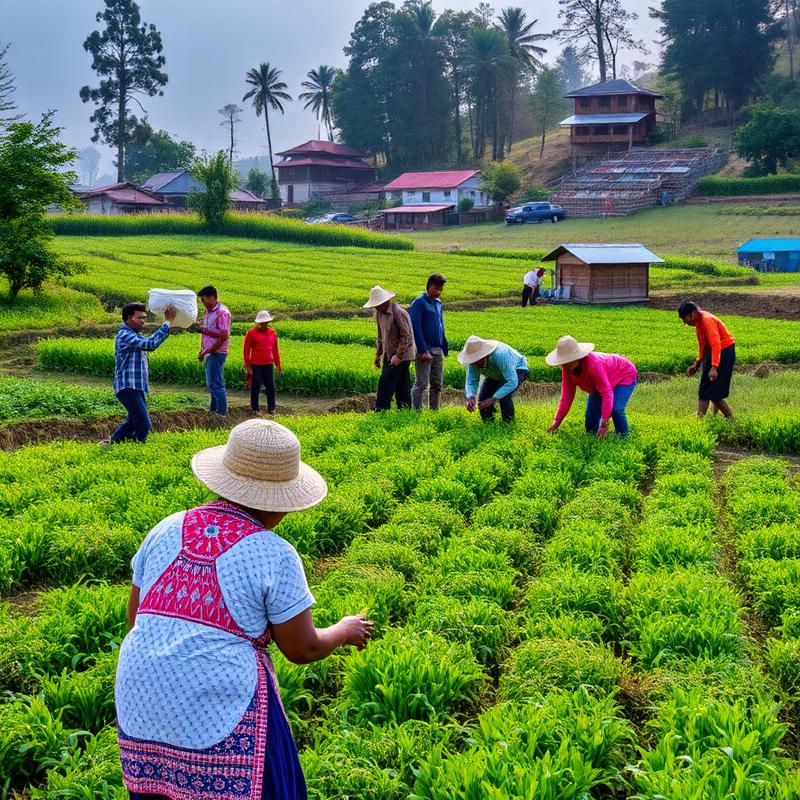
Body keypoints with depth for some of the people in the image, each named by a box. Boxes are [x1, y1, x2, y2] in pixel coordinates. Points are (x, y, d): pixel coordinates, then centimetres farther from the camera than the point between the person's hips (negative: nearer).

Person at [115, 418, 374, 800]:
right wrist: (345, 631, 17)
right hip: (219, 714, -5)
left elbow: (134, 614, 13)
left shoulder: (167, 529, 4)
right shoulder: (275, 556, -10)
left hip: (140, 707, 5)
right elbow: (302, 650, -3)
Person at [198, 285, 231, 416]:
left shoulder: (222, 313, -15)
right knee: (212, 383, 15)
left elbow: (223, 336, -20)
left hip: (216, 353, -9)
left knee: (215, 384, -9)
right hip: (209, 353, 9)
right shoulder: (208, 312, 14)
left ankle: (222, 413, -4)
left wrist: (207, 351, -17)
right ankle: (213, 410, 23)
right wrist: (202, 351, 11)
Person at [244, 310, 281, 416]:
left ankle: (271, 408, 14)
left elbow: (275, 350, 18)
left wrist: (278, 364, 18)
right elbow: (246, 350, -1)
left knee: (270, 386, 4)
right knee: (256, 386, 2)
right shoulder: (252, 333, -2)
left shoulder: (272, 333, 10)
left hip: (268, 365, 3)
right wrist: (247, 366, -5)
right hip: (255, 365, -3)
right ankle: (255, 407, 15)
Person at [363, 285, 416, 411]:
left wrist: (398, 356, -20)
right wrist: (378, 354, 15)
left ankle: (380, 411, -9)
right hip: (389, 354, 8)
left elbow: (406, 336, -18)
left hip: (401, 355, -8)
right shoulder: (378, 313, 8)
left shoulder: (398, 313, -18)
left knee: (386, 382, -12)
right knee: (401, 385, 11)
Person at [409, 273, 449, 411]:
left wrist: (445, 348, 14)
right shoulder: (419, 302, -9)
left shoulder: (438, 303, 14)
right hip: (424, 350, -7)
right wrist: (423, 351, -19)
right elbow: (416, 328, -14)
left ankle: (434, 411, 17)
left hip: (438, 350, 7)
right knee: (421, 384, -6)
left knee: (437, 384, 10)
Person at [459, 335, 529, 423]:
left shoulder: (500, 355, -44)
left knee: (504, 396, -30)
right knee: (483, 400, -10)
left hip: (517, 370, -6)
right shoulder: (473, 360, -27)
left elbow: (512, 382, -45)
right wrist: (470, 397, -45)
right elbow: (471, 382, -24)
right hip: (495, 375, 6)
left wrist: (494, 399, -50)